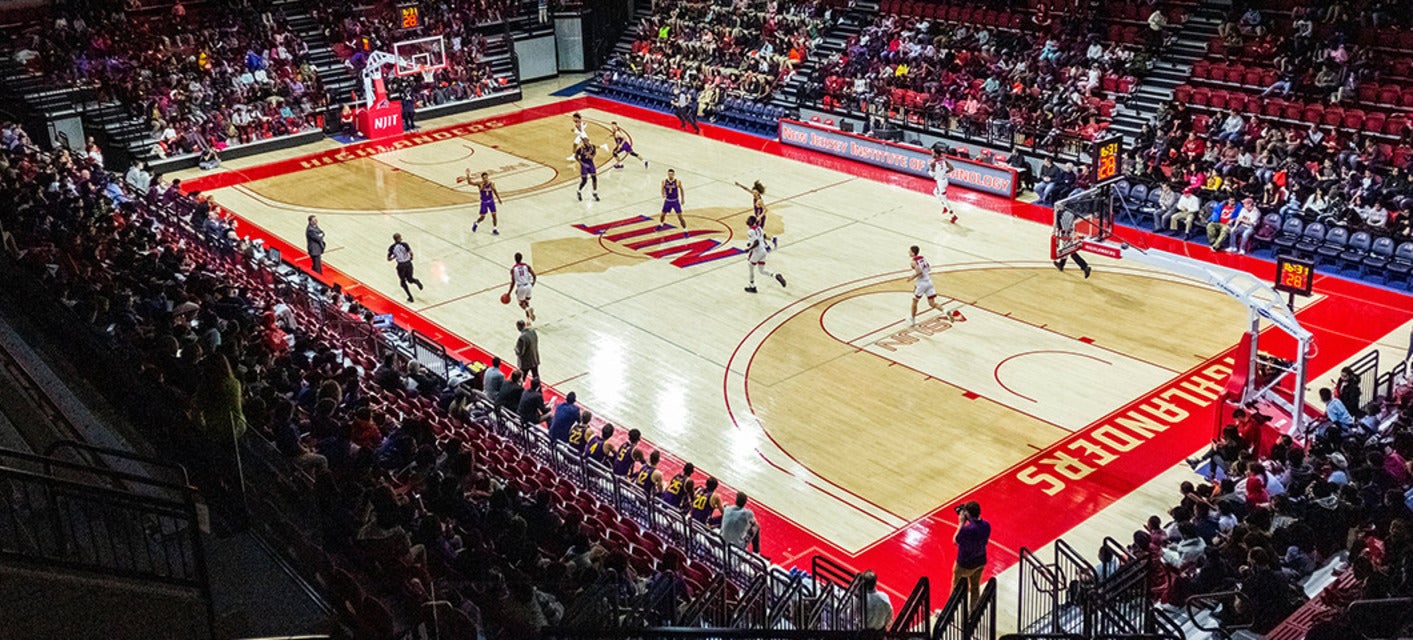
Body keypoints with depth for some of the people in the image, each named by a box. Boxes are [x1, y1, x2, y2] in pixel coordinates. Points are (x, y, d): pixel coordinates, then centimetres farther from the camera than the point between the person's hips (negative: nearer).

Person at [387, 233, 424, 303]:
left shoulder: (391, 247, -2)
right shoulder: (404, 244, -4)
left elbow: (389, 259, -1)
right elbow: (410, 252, -14)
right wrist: (411, 257, 7)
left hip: (401, 265, -1)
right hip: (408, 263, 1)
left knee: (403, 282, 17)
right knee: (410, 279, 21)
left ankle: (410, 297, 8)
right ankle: (416, 281, -15)